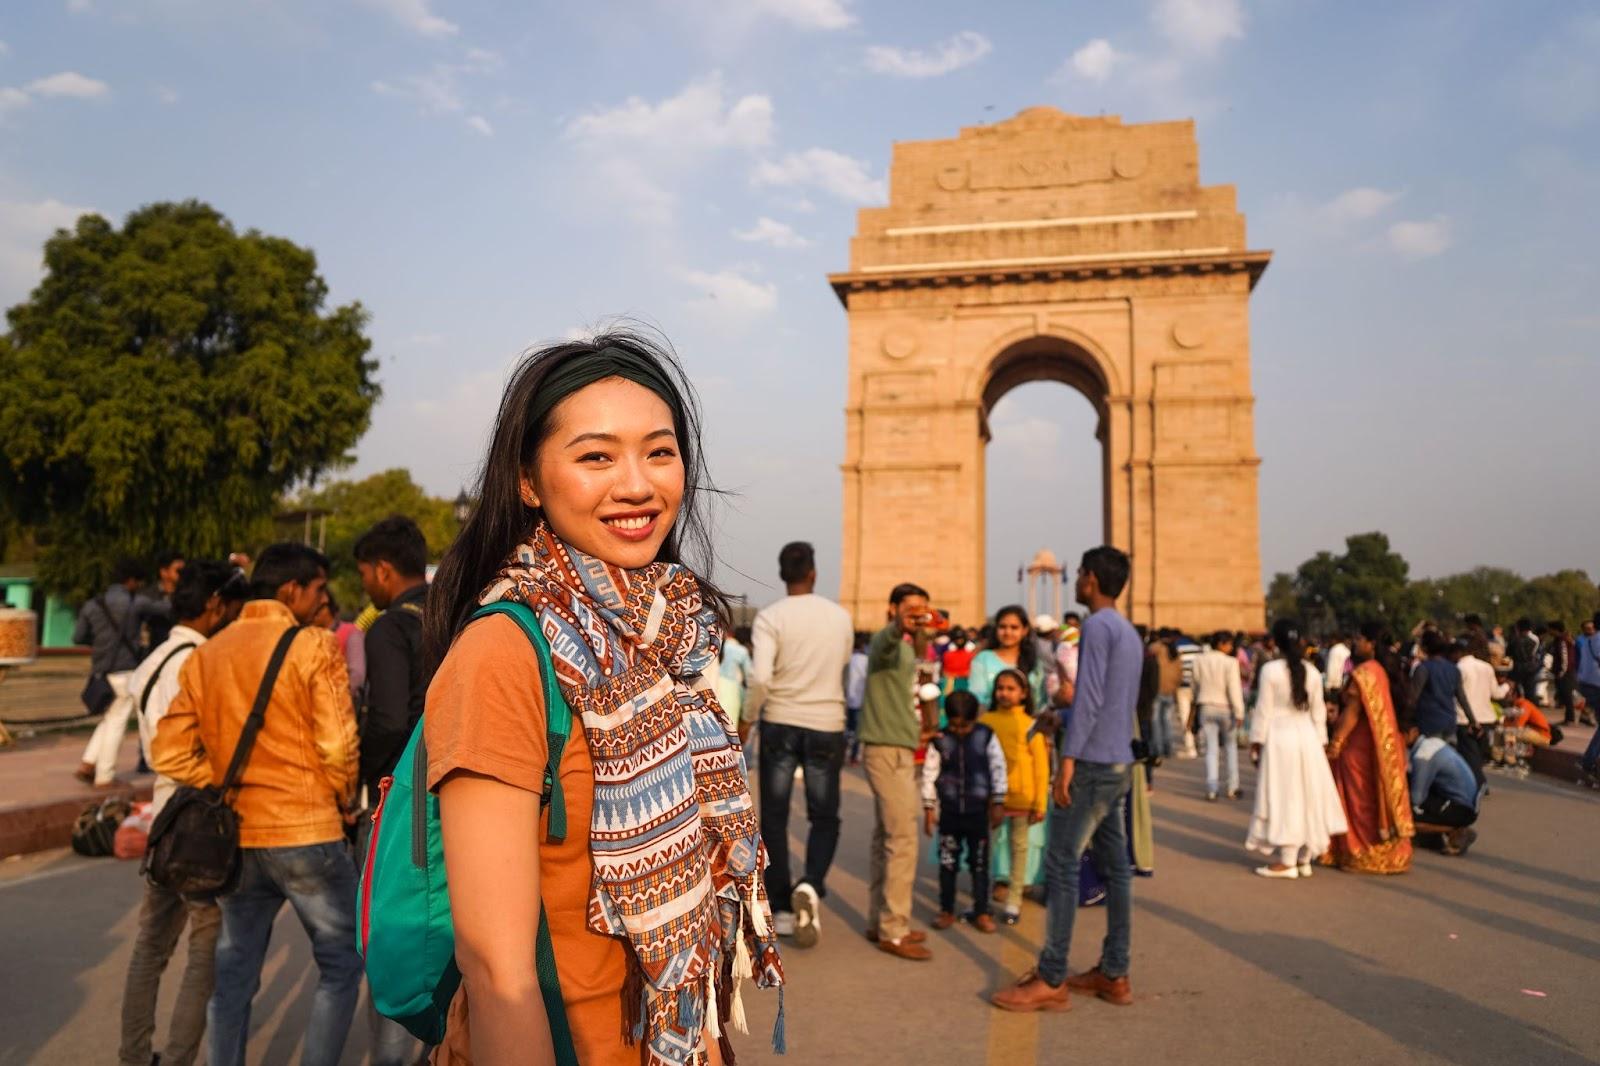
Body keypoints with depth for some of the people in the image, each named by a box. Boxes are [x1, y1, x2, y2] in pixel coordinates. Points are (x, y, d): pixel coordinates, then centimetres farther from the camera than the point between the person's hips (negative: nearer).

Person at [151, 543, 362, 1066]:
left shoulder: (205, 655, 6)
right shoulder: (314, 646, -11)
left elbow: (170, 753, 3)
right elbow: (338, 745, -16)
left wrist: (226, 791, 10)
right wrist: (345, 801, 1)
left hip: (236, 837, 6)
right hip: (306, 834, -5)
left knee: (233, 973, 18)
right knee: (340, 964, 11)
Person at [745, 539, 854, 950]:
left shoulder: (770, 616, -9)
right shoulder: (840, 616, 1)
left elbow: (760, 677, -20)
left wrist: (750, 716, -4)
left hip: (780, 723, -1)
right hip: (826, 725, 1)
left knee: (774, 819, 11)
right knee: (824, 817, 12)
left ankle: (781, 908, 14)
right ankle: (811, 885, -13)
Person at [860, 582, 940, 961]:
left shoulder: (906, 648, 17)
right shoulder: (885, 641, -13)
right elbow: (889, 634, -40)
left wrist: (914, 731, 20)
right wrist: (903, 626, -61)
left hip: (898, 749, 10)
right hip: (886, 750, -10)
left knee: (886, 837, 14)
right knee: (902, 840, -8)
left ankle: (880, 921, 22)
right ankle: (893, 931, -1)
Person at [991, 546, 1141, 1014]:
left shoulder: (1098, 626, -11)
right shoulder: (1130, 634, 17)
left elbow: (1089, 697, -19)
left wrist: (1068, 758, -20)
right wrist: (1059, 715, 23)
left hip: (1092, 763, -10)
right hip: (1120, 765, 10)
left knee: (1062, 865, -7)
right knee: (1115, 866, 10)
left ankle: (1051, 980, -5)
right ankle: (1113, 974, 16)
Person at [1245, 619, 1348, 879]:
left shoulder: (1270, 670, -11)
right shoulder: (1312, 671, 4)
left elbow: (1263, 709, -9)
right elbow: (1318, 711, 9)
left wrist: (1256, 741, -1)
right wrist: (1320, 741, 18)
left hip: (1279, 737, -5)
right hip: (1307, 736, 5)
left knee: (1284, 797, -1)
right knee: (1307, 795, 13)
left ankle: (1286, 862, 1)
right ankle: (1304, 858, 20)